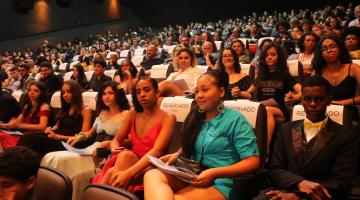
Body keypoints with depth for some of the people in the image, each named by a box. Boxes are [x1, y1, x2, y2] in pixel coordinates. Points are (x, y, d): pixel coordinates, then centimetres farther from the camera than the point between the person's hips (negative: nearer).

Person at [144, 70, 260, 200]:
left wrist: (215, 173, -21)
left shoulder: (235, 119, -5)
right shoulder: (196, 117, 15)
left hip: (219, 184, -6)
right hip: (192, 178, 7)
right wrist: (177, 155, 2)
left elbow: (253, 161, -11)